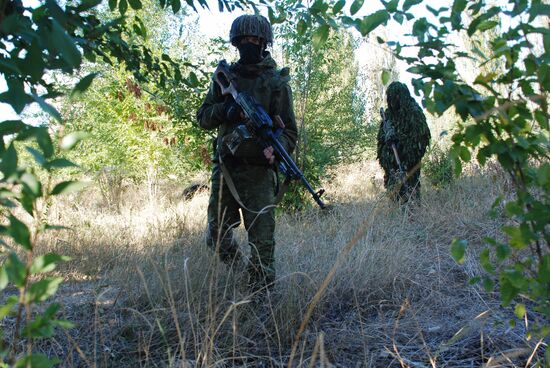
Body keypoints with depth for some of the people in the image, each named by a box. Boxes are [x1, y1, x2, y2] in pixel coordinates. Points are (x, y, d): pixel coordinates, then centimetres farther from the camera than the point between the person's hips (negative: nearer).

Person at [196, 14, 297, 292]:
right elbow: (203, 117, 9)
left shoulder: (277, 82, 1)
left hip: (258, 172, -4)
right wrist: (225, 109, -12)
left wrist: (275, 148, -24)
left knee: (262, 242, -6)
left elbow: (290, 131, -2)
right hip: (224, 168, 4)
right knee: (216, 237, 14)